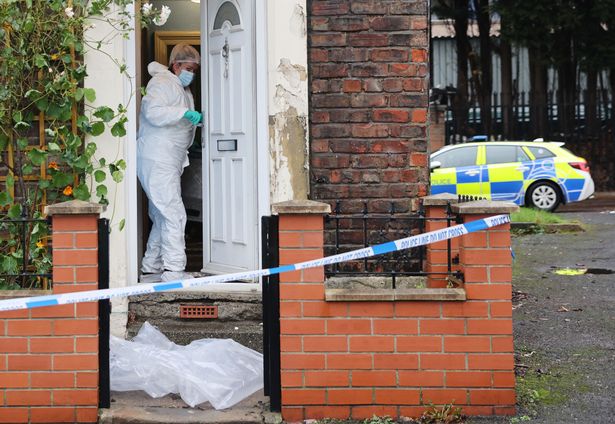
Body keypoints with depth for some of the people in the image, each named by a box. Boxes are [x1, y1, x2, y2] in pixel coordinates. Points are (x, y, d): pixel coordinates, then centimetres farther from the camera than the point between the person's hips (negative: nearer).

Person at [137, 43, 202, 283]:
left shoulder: (184, 90, 26)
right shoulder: (162, 81, -5)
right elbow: (152, 111, -22)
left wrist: (196, 121, 17)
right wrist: (185, 113, -26)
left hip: (169, 162, 11)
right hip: (156, 161, -11)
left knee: (162, 218, 12)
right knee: (173, 214, -15)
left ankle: (150, 268, 17)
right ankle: (173, 270, -17)